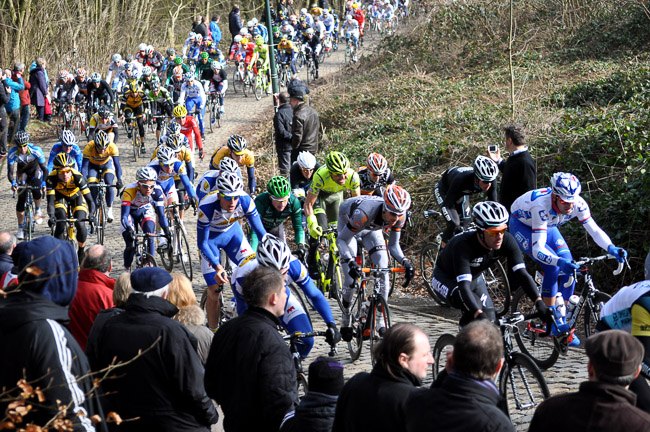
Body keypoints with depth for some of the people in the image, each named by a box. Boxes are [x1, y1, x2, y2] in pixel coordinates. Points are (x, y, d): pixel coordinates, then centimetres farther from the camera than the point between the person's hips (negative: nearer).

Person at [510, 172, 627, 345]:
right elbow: (538, 249, -46)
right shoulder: (542, 206, -42)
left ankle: (561, 321, 1)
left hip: (547, 226, 6)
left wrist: (611, 248, -39)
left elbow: (594, 230, -21)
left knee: (569, 267, -12)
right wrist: (559, 261, -63)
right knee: (552, 266, -26)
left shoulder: (579, 204, -28)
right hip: (521, 225, -6)